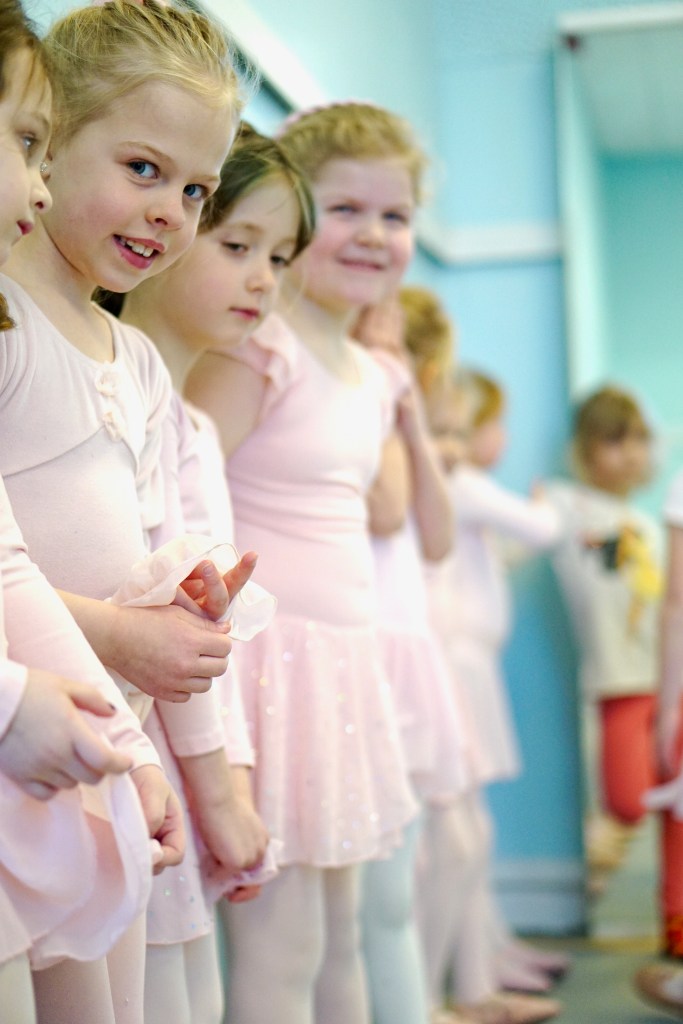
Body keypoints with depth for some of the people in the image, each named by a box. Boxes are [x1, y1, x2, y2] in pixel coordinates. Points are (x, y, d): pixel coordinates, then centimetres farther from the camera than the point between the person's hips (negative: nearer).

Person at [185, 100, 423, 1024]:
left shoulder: (375, 377, 15)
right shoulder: (257, 348, -12)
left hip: (342, 661, 9)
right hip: (270, 657, -9)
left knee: (340, 932, 18)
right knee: (282, 949, -2)